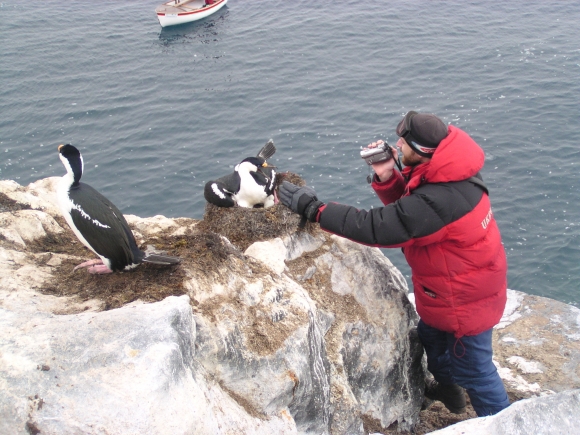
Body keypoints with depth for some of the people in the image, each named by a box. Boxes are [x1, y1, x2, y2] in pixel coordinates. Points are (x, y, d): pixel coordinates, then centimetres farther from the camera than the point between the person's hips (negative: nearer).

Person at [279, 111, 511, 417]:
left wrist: (312, 208, -30)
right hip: (470, 286, 10)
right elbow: (406, 203, 2)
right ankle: (448, 390, 60)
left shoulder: (438, 201, -38)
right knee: (430, 335, 32)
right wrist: (386, 178, -18)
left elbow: (376, 228, -36)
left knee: (474, 369, 12)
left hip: (464, 302, -10)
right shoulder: (448, 170, -9)